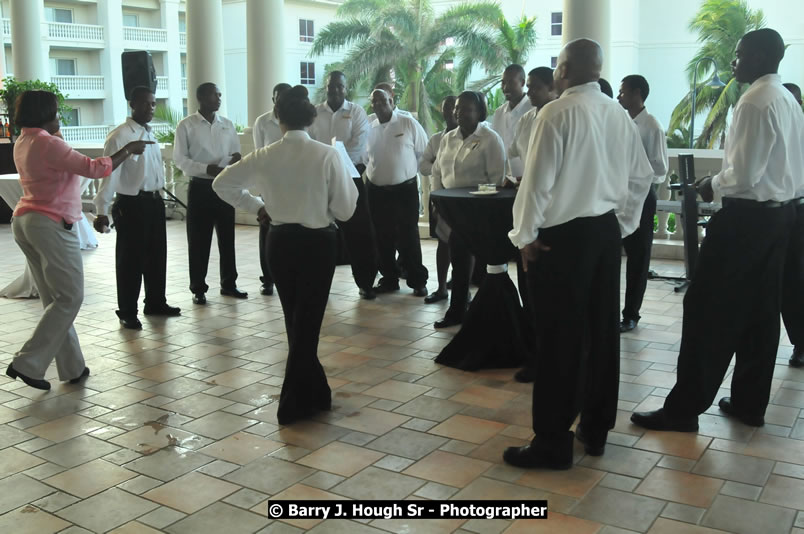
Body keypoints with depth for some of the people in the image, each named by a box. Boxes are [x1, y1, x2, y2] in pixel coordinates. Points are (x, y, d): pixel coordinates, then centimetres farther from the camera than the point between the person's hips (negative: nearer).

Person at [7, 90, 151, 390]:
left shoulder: (22, 143, 12)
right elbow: (94, 169, -19)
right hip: (51, 225, -10)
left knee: (54, 299, 11)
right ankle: (28, 364, -4)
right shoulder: (47, 144, -16)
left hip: (25, 221, 10)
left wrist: (55, 137, 25)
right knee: (69, 298, -2)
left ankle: (72, 368, 16)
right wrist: (128, 150, -9)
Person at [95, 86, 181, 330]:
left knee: (157, 255, 17)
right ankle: (127, 312, 17)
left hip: (154, 202, 8)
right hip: (131, 204, -8)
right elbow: (109, 174, -18)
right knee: (130, 259, 3)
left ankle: (155, 303, 34)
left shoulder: (150, 134, 11)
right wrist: (102, 210, -21)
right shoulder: (119, 136, -13)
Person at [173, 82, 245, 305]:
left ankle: (229, 284, 22)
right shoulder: (186, 125, -4)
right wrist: (206, 168, -21)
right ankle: (198, 288, 13)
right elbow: (179, 159, -7)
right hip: (200, 187, -4)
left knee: (227, 237, 10)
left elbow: (236, 154, 12)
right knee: (199, 240, 2)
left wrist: (236, 159, -12)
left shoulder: (227, 124, 9)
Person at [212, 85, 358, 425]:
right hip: (318, 243, -3)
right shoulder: (328, 155, -13)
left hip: (280, 242, 3)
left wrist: (256, 206, 12)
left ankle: (312, 392, 32)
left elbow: (222, 184, 4)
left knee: (295, 320, 19)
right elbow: (345, 210, -10)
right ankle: (293, 403, 10)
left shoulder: (265, 157, -4)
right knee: (308, 321, 7)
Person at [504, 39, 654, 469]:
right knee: (601, 330, 13)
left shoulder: (557, 112, -13)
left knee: (560, 336, -1)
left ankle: (553, 443, 7)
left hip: (563, 235, -7)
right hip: (606, 230, 7)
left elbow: (538, 178, -15)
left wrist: (525, 236, -6)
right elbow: (641, 176, 12)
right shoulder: (619, 115, 8)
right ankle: (595, 429, 26)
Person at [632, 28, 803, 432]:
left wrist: (713, 186, -3)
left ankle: (684, 409, 1)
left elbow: (745, 173, -21)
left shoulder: (755, 102, -16)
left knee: (708, 310, -4)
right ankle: (750, 403, 23)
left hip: (746, 217, -9)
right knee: (760, 311, 13)